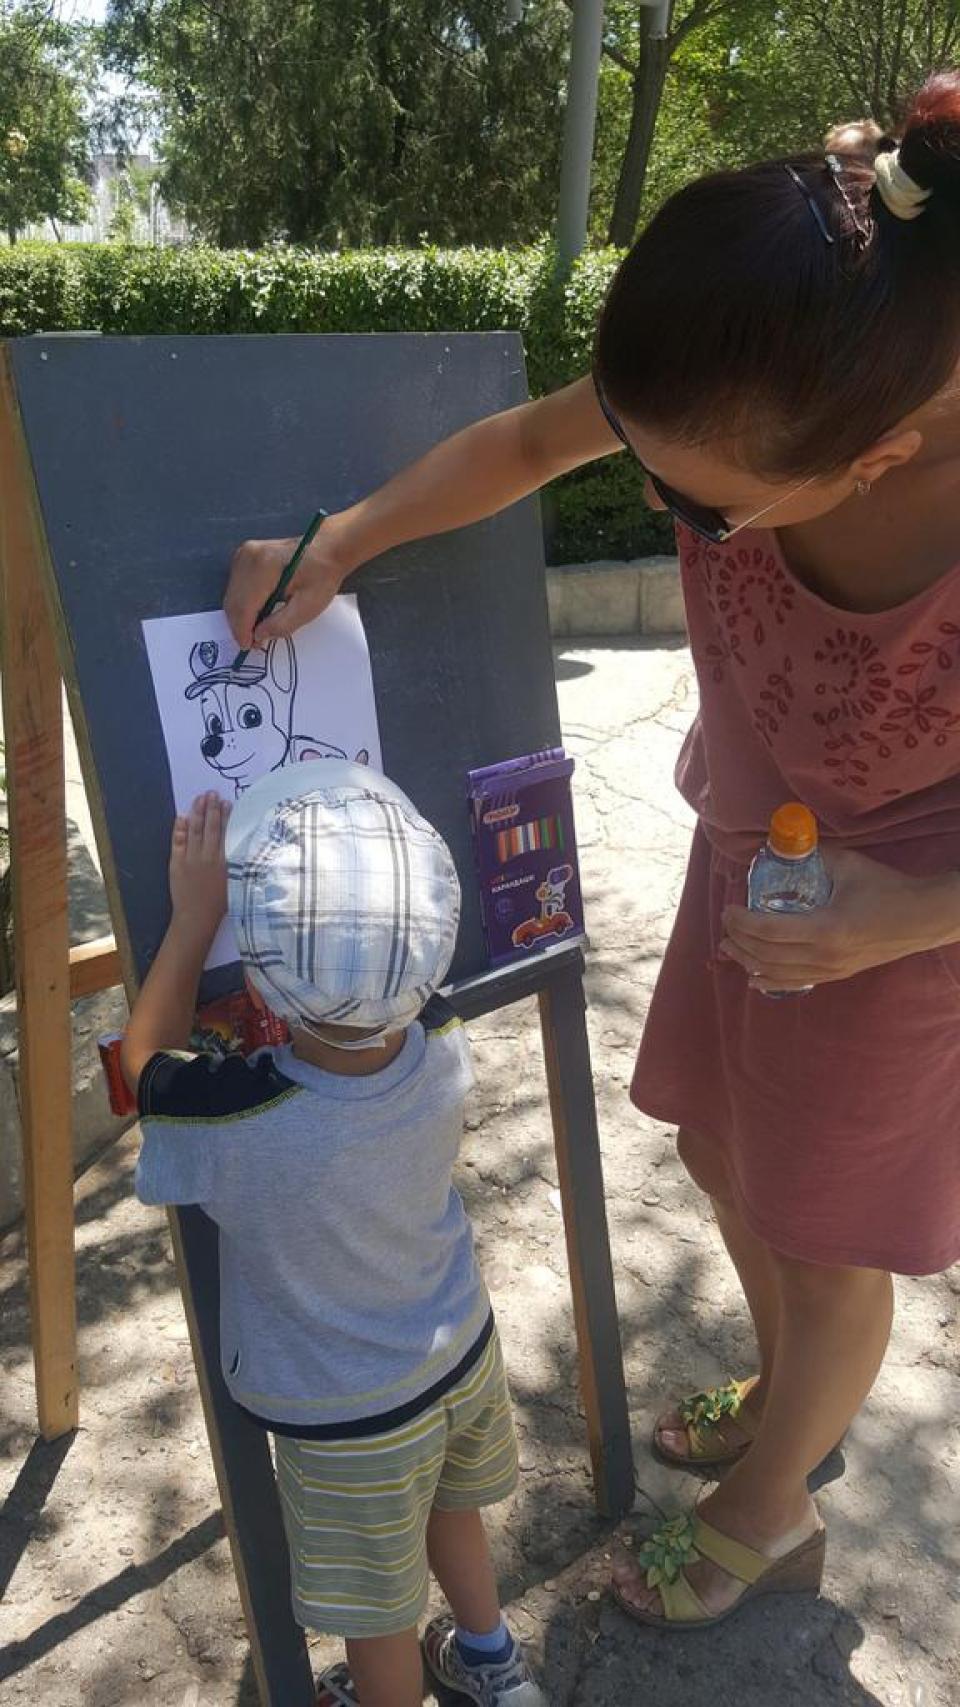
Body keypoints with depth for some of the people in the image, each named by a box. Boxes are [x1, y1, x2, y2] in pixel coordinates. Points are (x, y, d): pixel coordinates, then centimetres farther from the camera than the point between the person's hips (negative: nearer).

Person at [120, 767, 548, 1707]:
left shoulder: (230, 1127, -40)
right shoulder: (443, 1052, -28)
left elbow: (146, 1056, -15)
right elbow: (409, 1003, -2)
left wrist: (194, 916, -19)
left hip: (348, 1421, -5)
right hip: (463, 1354, 5)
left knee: (377, 1619, 25)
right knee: (448, 1510, 35)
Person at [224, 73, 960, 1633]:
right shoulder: (745, 384, -24)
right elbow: (527, 442, -5)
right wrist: (341, 541, -13)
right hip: (746, 856, 6)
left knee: (828, 1255, 15)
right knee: (720, 1153, 25)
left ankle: (764, 1519, 48)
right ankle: (786, 1404, 58)